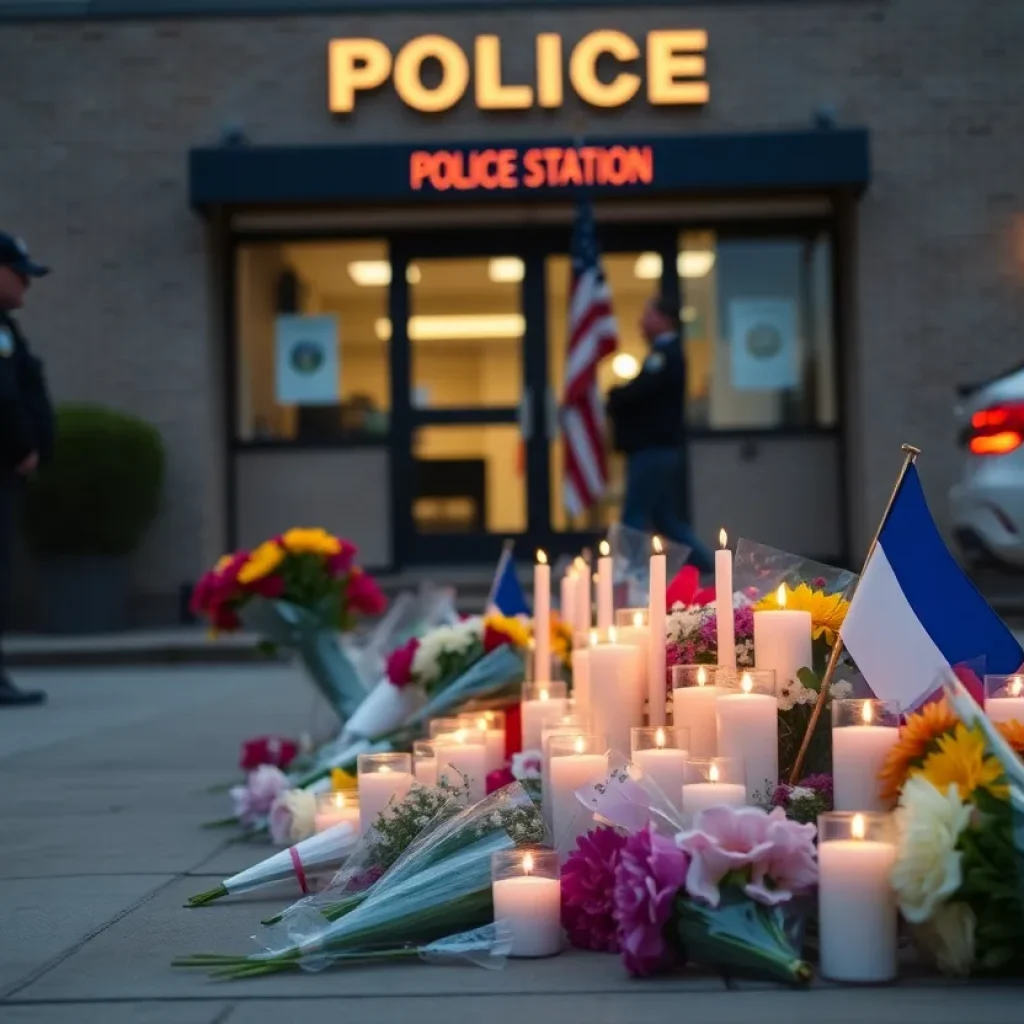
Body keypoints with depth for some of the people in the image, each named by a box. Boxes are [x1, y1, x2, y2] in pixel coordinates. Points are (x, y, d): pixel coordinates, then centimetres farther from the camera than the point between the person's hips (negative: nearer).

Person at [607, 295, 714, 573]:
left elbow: (636, 392, -25)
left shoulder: (665, 354, -14)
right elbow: (644, 394, 16)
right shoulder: (667, 353, 19)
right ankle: (706, 564, 14)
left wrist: (610, 397, -6)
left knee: (635, 517, -6)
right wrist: (616, 401, -1)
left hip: (654, 448, -10)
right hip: (658, 446, 10)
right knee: (664, 518, 13)